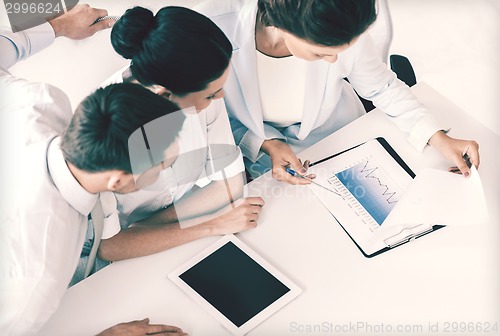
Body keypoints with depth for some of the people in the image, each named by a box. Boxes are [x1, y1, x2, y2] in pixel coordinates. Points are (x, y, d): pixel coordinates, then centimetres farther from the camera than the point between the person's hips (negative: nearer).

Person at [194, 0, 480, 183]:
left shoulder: (346, 32, -29)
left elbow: (383, 87, -8)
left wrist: (439, 139, -16)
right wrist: (264, 144, -28)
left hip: (336, 134, 2)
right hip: (254, 145, -1)